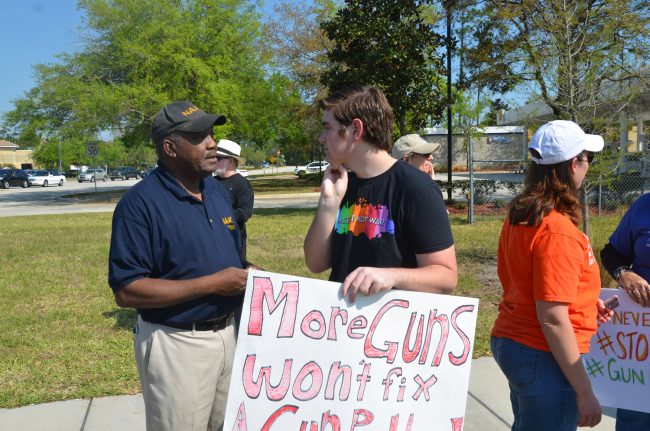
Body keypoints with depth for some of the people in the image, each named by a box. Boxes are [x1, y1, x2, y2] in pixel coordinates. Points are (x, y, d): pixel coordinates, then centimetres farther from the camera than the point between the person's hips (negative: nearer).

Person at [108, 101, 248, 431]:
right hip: (177, 344, -7)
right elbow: (126, 291, -22)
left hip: (227, 333, 7)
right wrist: (213, 283, -23)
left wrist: (247, 273, -5)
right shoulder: (141, 202, -17)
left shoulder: (218, 191, 7)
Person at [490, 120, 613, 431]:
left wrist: (583, 301, 15)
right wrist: (585, 392, -18)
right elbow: (552, 318, -24)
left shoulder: (519, 215, 3)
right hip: (544, 356, -9)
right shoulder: (558, 231, -22)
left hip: (509, 341, 9)